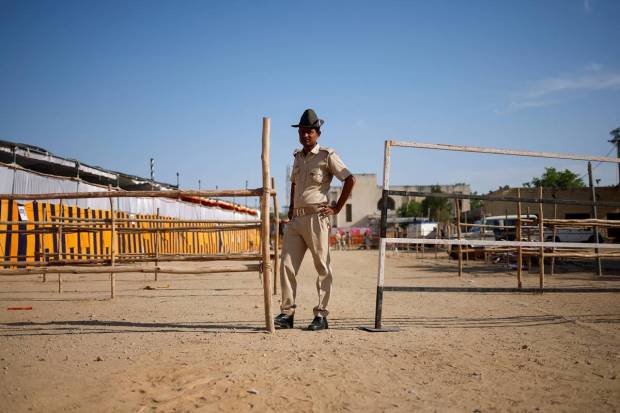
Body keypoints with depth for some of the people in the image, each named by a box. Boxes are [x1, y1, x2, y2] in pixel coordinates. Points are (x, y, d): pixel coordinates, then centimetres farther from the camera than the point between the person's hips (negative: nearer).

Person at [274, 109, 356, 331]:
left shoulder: (327, 156, -2)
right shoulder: (298, 157, 18)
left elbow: (350, 179, -8)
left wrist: (337, 208, -8)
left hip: (316, 218, -7)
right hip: (295, 219, 7)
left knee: (322, 268, -1)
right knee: (287, 265, 1)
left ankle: (321, 315, 3)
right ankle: (287, 313, 6)